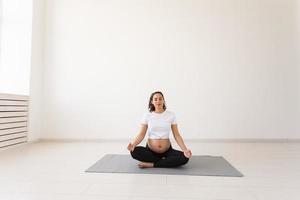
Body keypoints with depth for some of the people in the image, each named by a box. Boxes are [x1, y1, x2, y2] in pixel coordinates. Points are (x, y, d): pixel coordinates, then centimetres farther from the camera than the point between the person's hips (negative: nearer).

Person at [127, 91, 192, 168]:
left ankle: (151, 164, -18)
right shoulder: (147, 115, -3)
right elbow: (141, 134, -6)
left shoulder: (171, 115, -2)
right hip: (150, 150, 0)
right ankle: (164, 160, -11)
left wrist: (185, 149, -19)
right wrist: (133, 144, -27)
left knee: (184, 158, -27)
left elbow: (176, 135, -3)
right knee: (134, 151, -30)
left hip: (167, 150, 0)